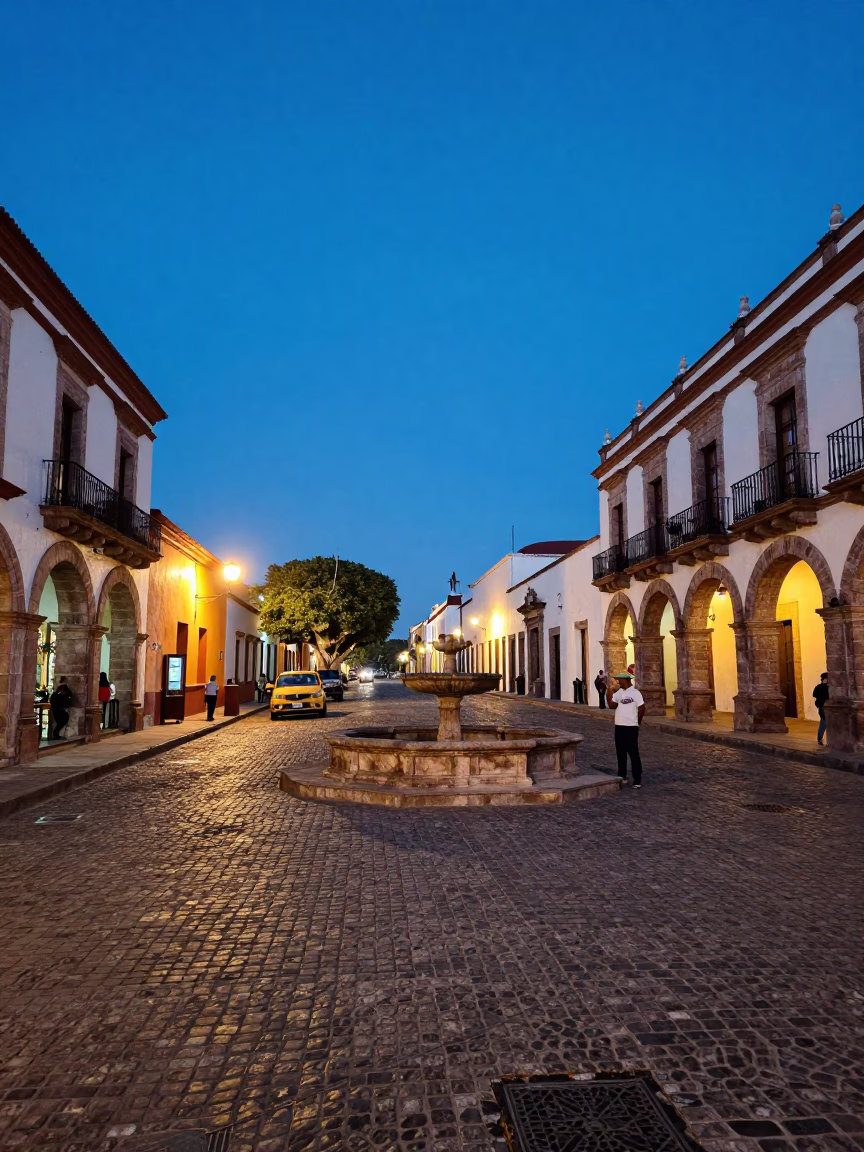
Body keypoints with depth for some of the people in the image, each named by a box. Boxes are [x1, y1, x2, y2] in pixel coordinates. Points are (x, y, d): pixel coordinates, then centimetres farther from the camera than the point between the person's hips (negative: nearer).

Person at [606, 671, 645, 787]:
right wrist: (608, 693, -11)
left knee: (633, 753, -1)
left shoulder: (635, 692, -12)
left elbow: (642, 708, -10)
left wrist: (637, 721, 2)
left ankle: (637, 780, 5)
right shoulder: (618, 692, 9)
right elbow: (612, 705, 0)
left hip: (631, 727, -7)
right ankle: (622, 777, 23)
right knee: (620, 753, 12)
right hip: (619, 727, 7)